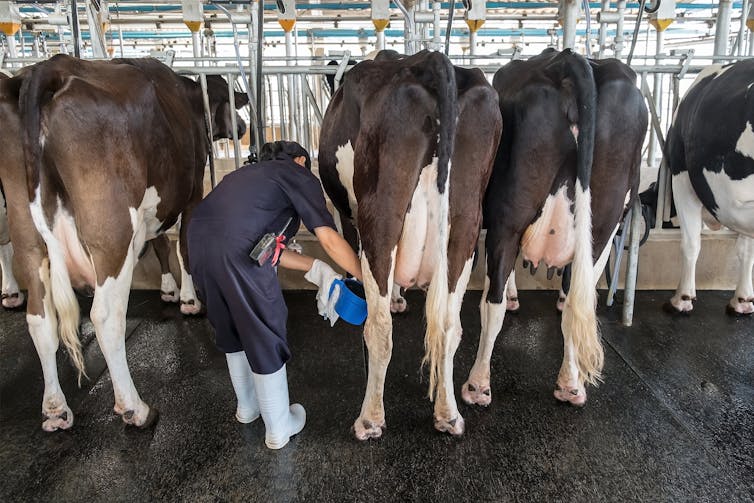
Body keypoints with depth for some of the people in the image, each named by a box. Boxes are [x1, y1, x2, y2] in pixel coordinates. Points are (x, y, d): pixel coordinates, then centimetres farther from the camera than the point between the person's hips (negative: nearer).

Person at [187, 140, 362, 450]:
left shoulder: (250, 173, 33)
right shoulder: (299, 175, 12)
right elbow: (329, 239, 3)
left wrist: (315, 268, 28)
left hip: (198, 243, 8)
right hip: (238, 253, -8)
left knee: (232, 330, 26)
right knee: (267, 339, 9)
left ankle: (247, 408, 47)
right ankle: (279, 430, 26)